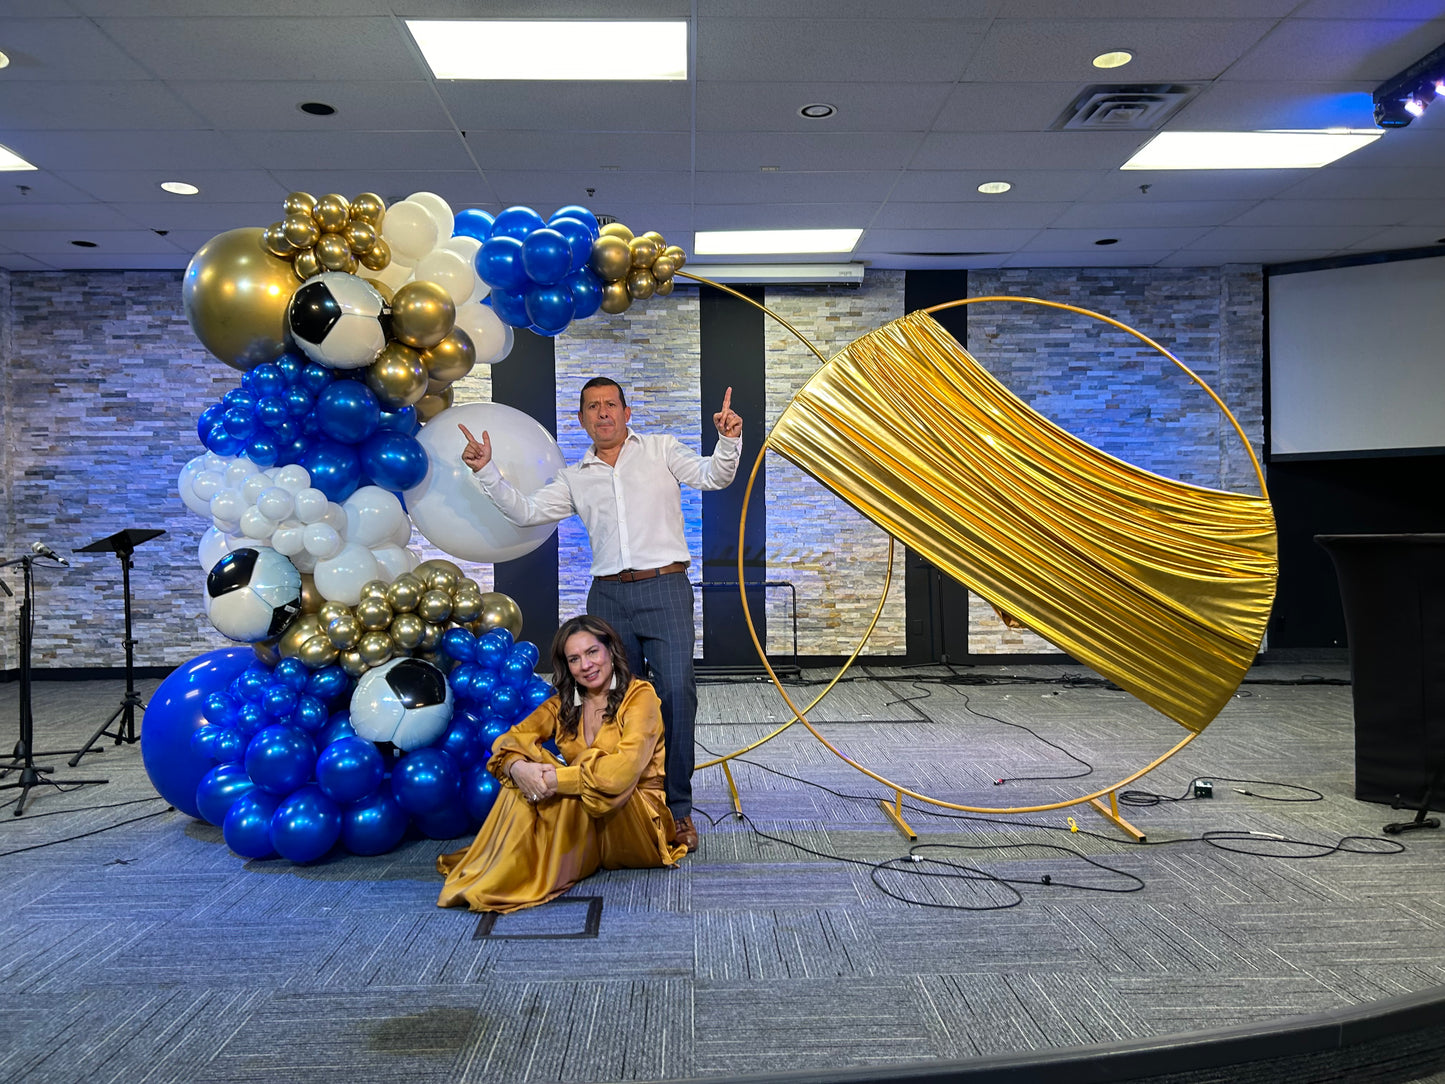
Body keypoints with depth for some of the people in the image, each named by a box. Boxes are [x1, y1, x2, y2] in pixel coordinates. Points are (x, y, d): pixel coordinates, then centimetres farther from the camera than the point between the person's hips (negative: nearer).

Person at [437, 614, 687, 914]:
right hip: (578, 823, 5)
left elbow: (624, 769, -24)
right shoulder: (563, 704, 9)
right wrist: (516, 767, -27)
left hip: (637, 823, -4)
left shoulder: (639, 696, -9)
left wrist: (556, 779, -31)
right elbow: (512, 738, -4)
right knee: (530, 771, -17)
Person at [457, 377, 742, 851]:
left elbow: (712, 476, -4)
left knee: (676, 693, -12)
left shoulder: (661, 450, 9)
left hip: (665, 589, -3)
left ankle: (677, 809, -3)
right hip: (608, 597, 3)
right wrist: (487, 472, 1)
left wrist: (728, 442, -23)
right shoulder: (575, 478, 17)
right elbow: (526, 511, 12)